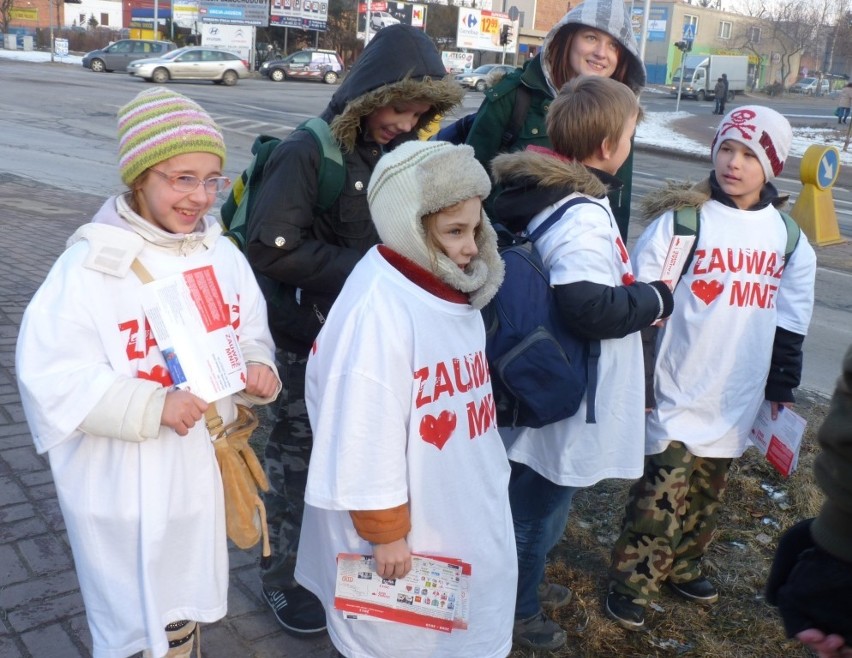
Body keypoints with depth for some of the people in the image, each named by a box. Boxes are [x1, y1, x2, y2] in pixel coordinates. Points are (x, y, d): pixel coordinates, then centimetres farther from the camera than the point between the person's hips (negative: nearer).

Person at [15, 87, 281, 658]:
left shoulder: (222, 254, -1)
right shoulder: (91, 264, -18)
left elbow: (251, 334, 11)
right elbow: (48, 373, -19)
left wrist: (257, 366, -12)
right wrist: (150, 406, -28)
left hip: (204, 473, 5)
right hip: (126, 487, -5)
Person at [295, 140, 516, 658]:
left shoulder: (454, 290, 3)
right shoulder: (377, 307, -26)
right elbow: (365, 440, -23)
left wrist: (485, 491, 18)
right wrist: (385, 531, -16)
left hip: (465, 519, 8)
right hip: (408, 526, -8)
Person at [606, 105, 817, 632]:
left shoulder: (789, 238, 4)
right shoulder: (680, 221, -10)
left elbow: (790, 325, 13)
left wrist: (781, 390, 13)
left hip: (738, 401, 5)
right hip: (678, 395, -4)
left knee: (707, 495, 17)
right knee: (662, 495, -5)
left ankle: (683, 568, 37)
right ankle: (632, 583, 14)